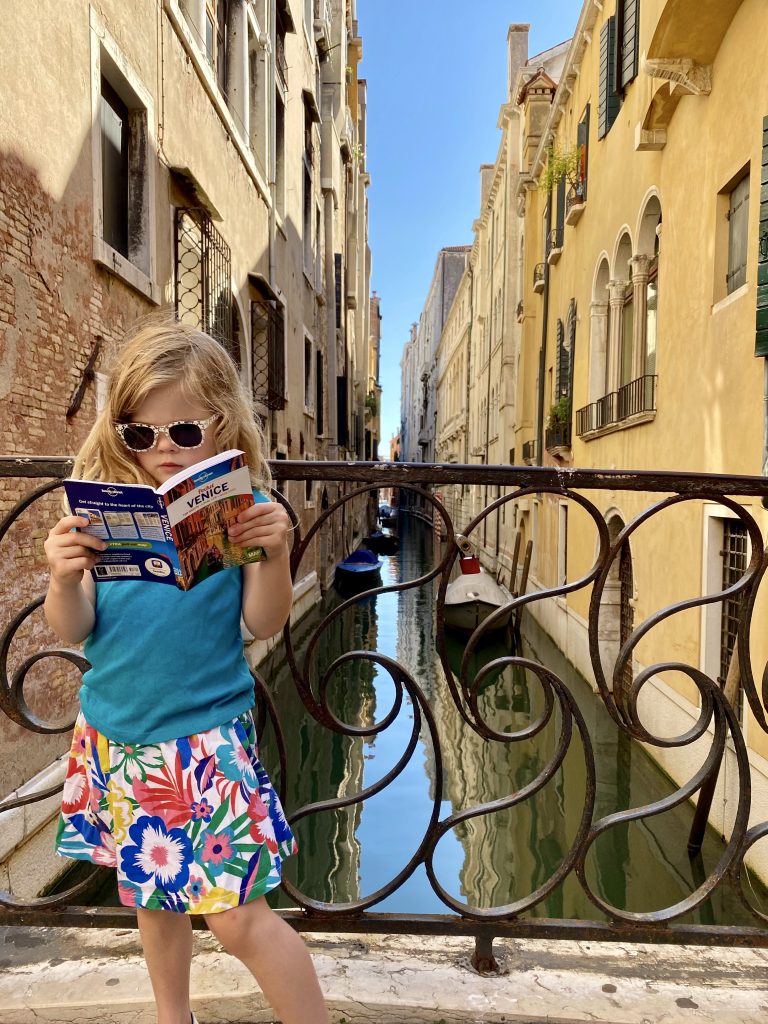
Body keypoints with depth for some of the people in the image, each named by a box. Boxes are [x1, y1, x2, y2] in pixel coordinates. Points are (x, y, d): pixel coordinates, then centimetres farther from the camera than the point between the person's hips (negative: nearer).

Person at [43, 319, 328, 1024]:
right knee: (150, 891, 23)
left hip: (205, 734, -4)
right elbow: (72, 629, -2)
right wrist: (63, 578, -22)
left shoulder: (241, 510, -10)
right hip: (114, 735, 5)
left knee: (236, 914, 0)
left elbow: (264, 624, -9)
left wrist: (274, 553, -26)